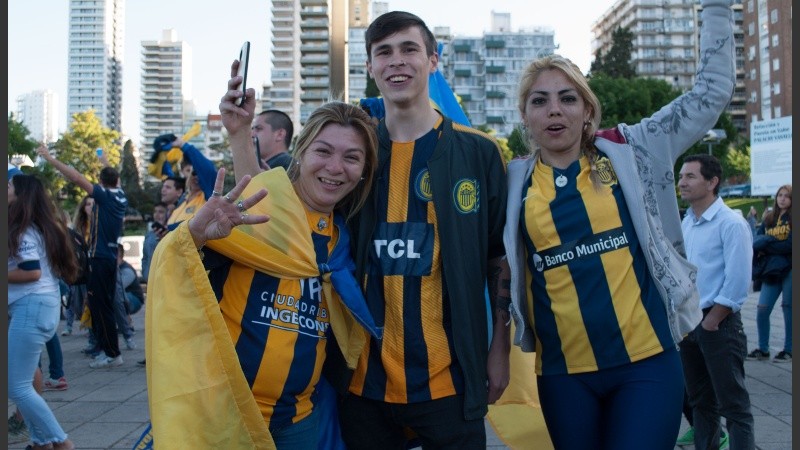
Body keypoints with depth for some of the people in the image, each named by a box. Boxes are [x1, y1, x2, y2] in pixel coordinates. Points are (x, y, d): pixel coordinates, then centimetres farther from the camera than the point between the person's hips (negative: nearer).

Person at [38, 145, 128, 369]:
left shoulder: (104, 195, -11)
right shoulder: (121, 197, 9)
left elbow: (77, 178, -18)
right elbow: (115, 179, 31)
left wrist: (51, 159, -13)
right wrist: (106, 163, 49)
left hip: (100, 258, -8)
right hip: (111, 256, 8)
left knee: (100, 305, -5)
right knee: (103, 304, 15)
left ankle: (112, 354, -3)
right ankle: (108, 348, 19)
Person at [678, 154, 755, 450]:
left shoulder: (731, 223, -13)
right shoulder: (686, 223, 9)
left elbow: (737, 283, -17)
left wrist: (710, 322, -14)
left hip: (718, 325, -7)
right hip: (689, 324, 7)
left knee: (733, 404, -1)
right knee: (700, 400, 17)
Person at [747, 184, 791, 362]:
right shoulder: (769, 218, 12)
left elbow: (789, 245, -14)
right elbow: (757, 239, 5)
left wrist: (766, 246, -8)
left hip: (789, 269, -4)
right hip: (772, 270, 4)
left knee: (789, 309, 3)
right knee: (762, 309, -1)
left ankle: (788, 350, 15)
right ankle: (763, 350, 13)